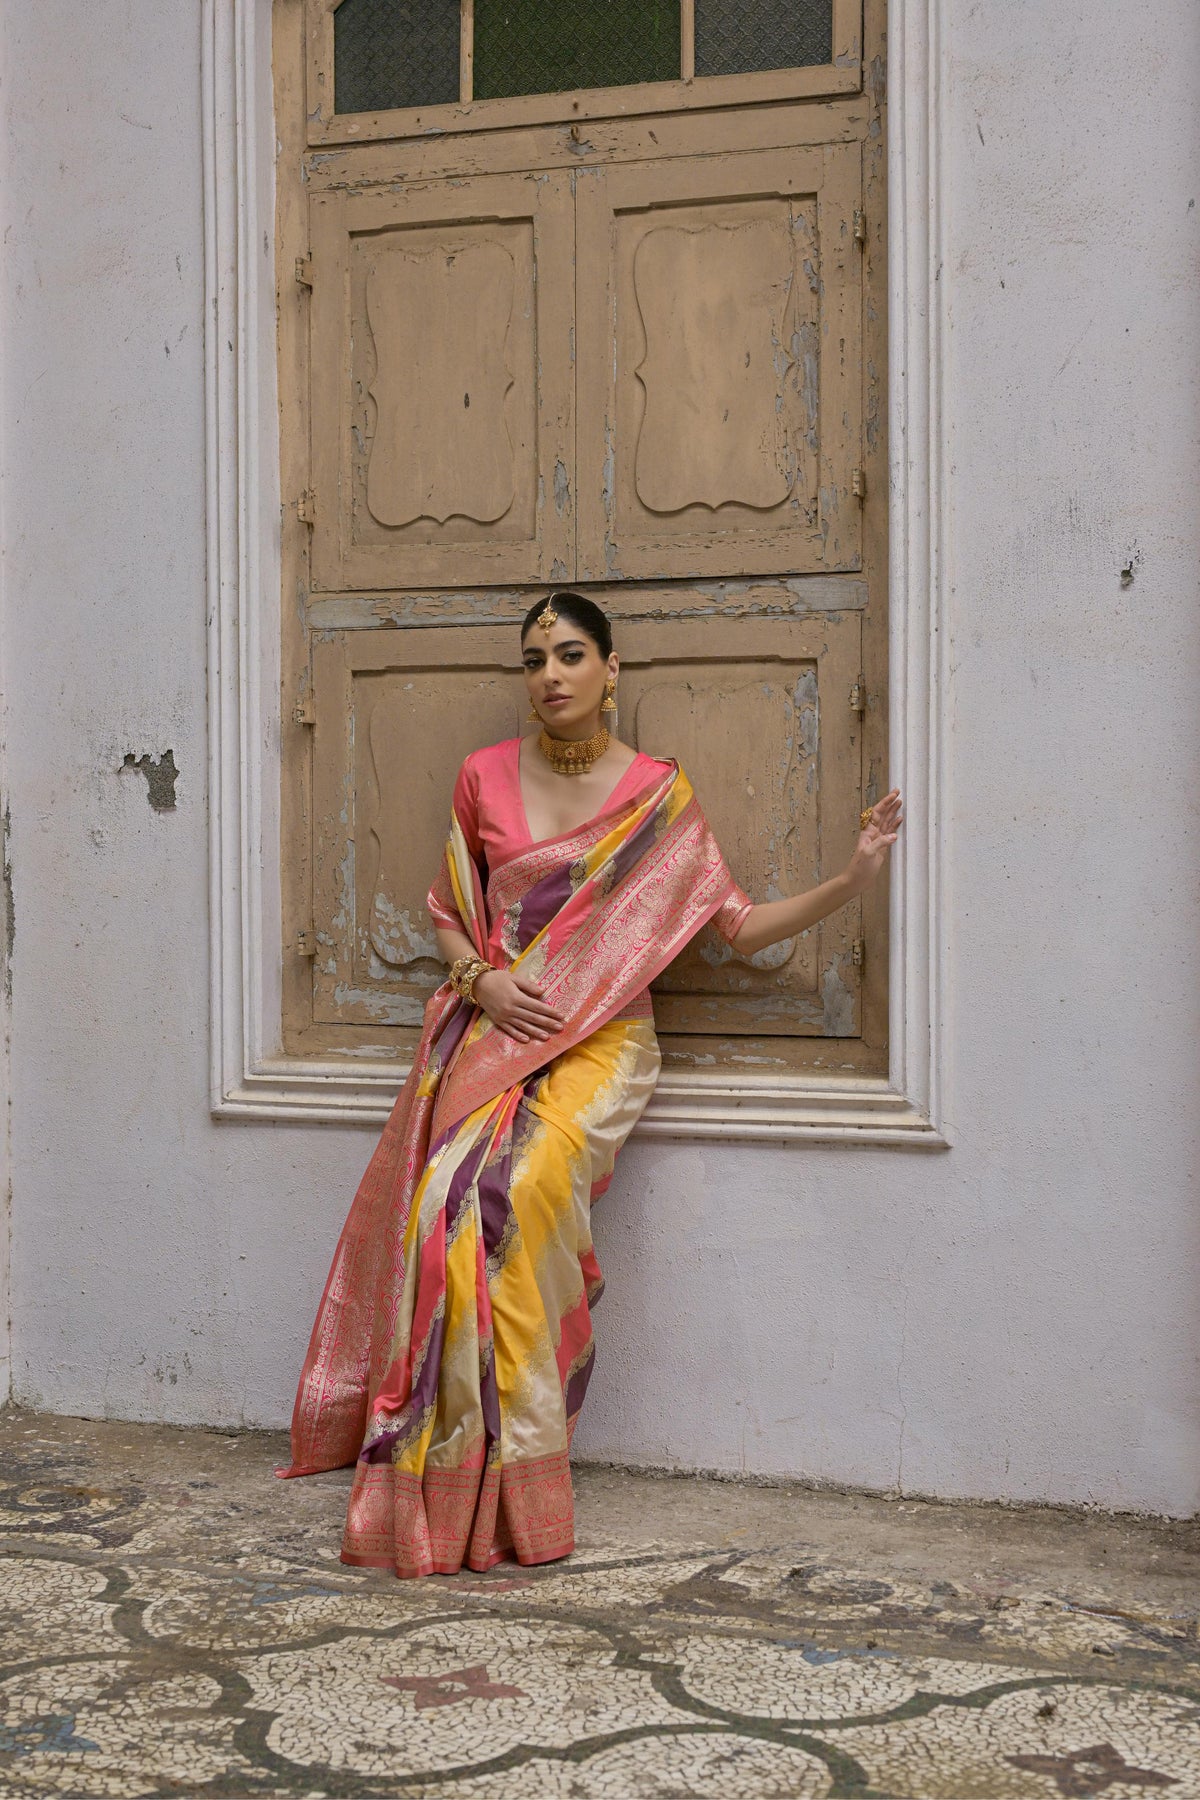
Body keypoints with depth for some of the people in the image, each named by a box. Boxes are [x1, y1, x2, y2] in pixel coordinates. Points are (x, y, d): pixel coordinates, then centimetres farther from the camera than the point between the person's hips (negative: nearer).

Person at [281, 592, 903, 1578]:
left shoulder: (661, 795, 4)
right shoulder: (485, 776, 10)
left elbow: (741, 925, 3)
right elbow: (447, 907, 19)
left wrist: (854, 877, -8)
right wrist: (480, 977, -1)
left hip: (601, 1039, -2)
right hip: (492, 1026, 3)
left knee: (517, 1191, -29)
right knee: (449, 1201, -23)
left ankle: (504, 1481, -21)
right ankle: (449, 1482, -12)